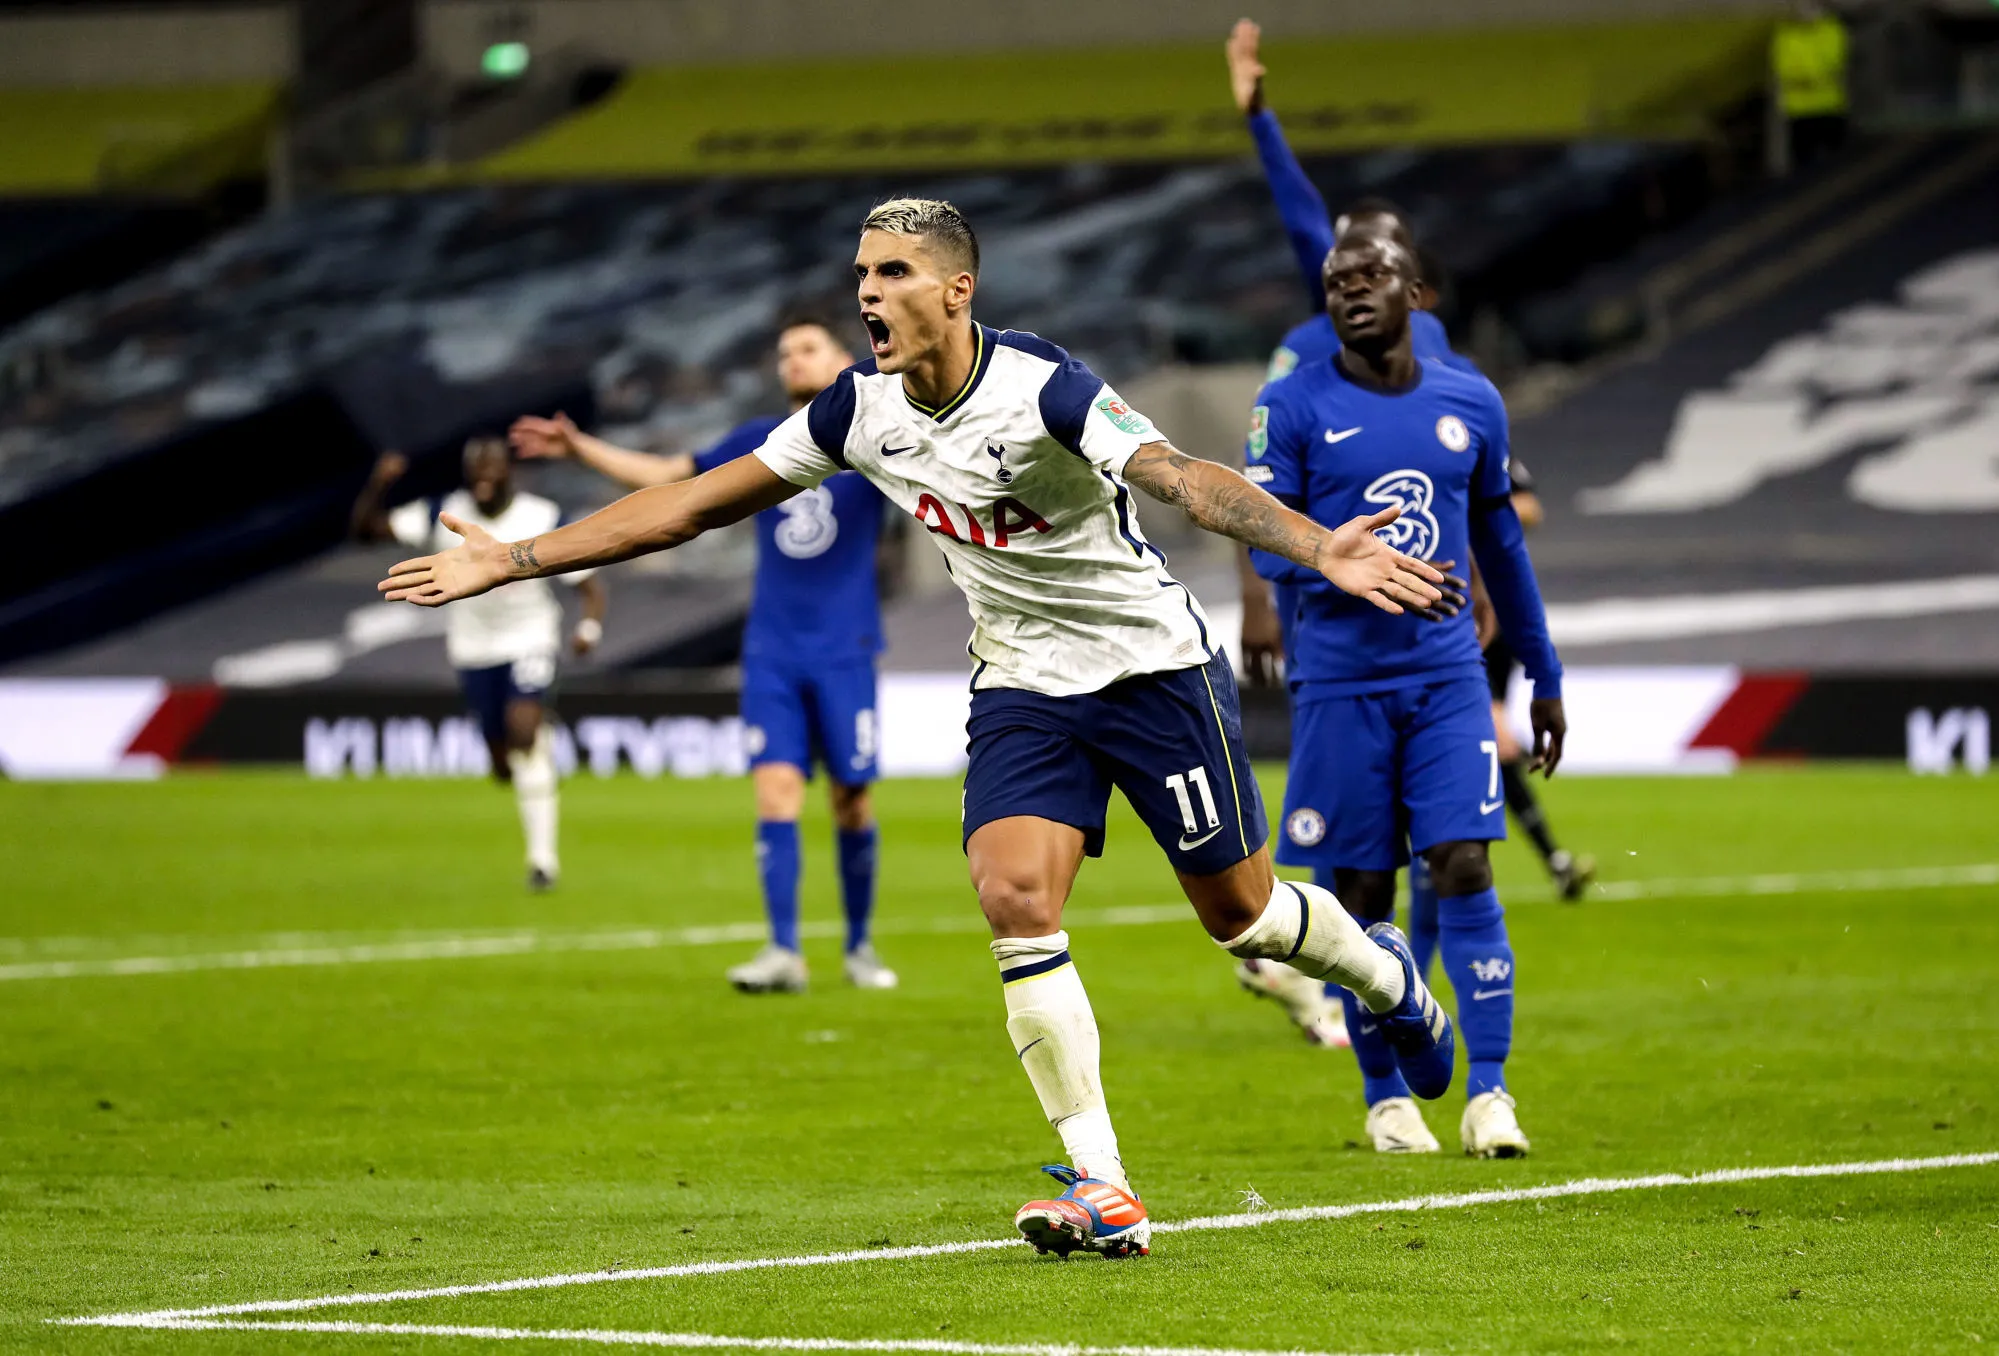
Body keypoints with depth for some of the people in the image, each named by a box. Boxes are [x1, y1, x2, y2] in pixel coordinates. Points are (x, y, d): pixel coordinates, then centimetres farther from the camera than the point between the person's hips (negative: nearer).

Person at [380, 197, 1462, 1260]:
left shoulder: (1043, 390, -25)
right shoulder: (862, 410, -7)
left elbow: (1185, 479, -38)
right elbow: (701, 500, 1)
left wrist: (1317, 549, -55)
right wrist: (512, 560, 0)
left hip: (1151, 663, -4)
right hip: (1021, 685, 4)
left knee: (1240, 912, 7)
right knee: (1015, 898, -17)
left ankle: (1384, 976, 43)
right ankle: (1102, 1191, -14)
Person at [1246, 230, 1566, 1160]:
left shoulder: (1470, 404, 8)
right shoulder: (1291, 409, -2)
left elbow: (1499, 541, 18)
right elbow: (1267, 539, -7)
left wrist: (1544, 674, 21)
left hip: (1447, 674, 2)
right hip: (1341, 683, -2)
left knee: (1464, 868, -10)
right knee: (1358, 896, 2)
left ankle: (1488, 1092, -8)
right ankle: (1385, 1098, 14)